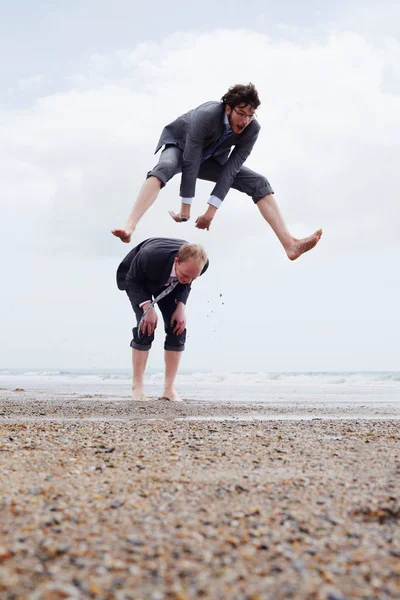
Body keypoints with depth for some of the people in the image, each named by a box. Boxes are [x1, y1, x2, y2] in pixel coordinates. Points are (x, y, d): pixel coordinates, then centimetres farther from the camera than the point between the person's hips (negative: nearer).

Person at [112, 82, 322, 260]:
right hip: (180, 145, -4)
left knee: (258, 183, -14)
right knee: (164, 168, -39)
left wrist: (212, 210, -30)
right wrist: (185, 208, -33)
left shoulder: (252, 129, -24)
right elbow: (190, 162, -35)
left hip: (211, 158, 4)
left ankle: (289, 244, -21)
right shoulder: (206, 115, -37)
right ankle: (129, 228, -55)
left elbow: (230, 169, -26)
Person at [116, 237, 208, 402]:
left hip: (168, 283, 4)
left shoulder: (202, 264, -32)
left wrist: (181, 307, -22)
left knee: (177, 329, -11)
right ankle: (137, 387, -8)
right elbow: (132, 280, -24)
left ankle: (169, 388, -3)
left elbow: (185, 284, -8)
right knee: (146, 328, -19)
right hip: (139, 280, -4)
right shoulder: (149, 257, -44)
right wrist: (147, 307, -34)